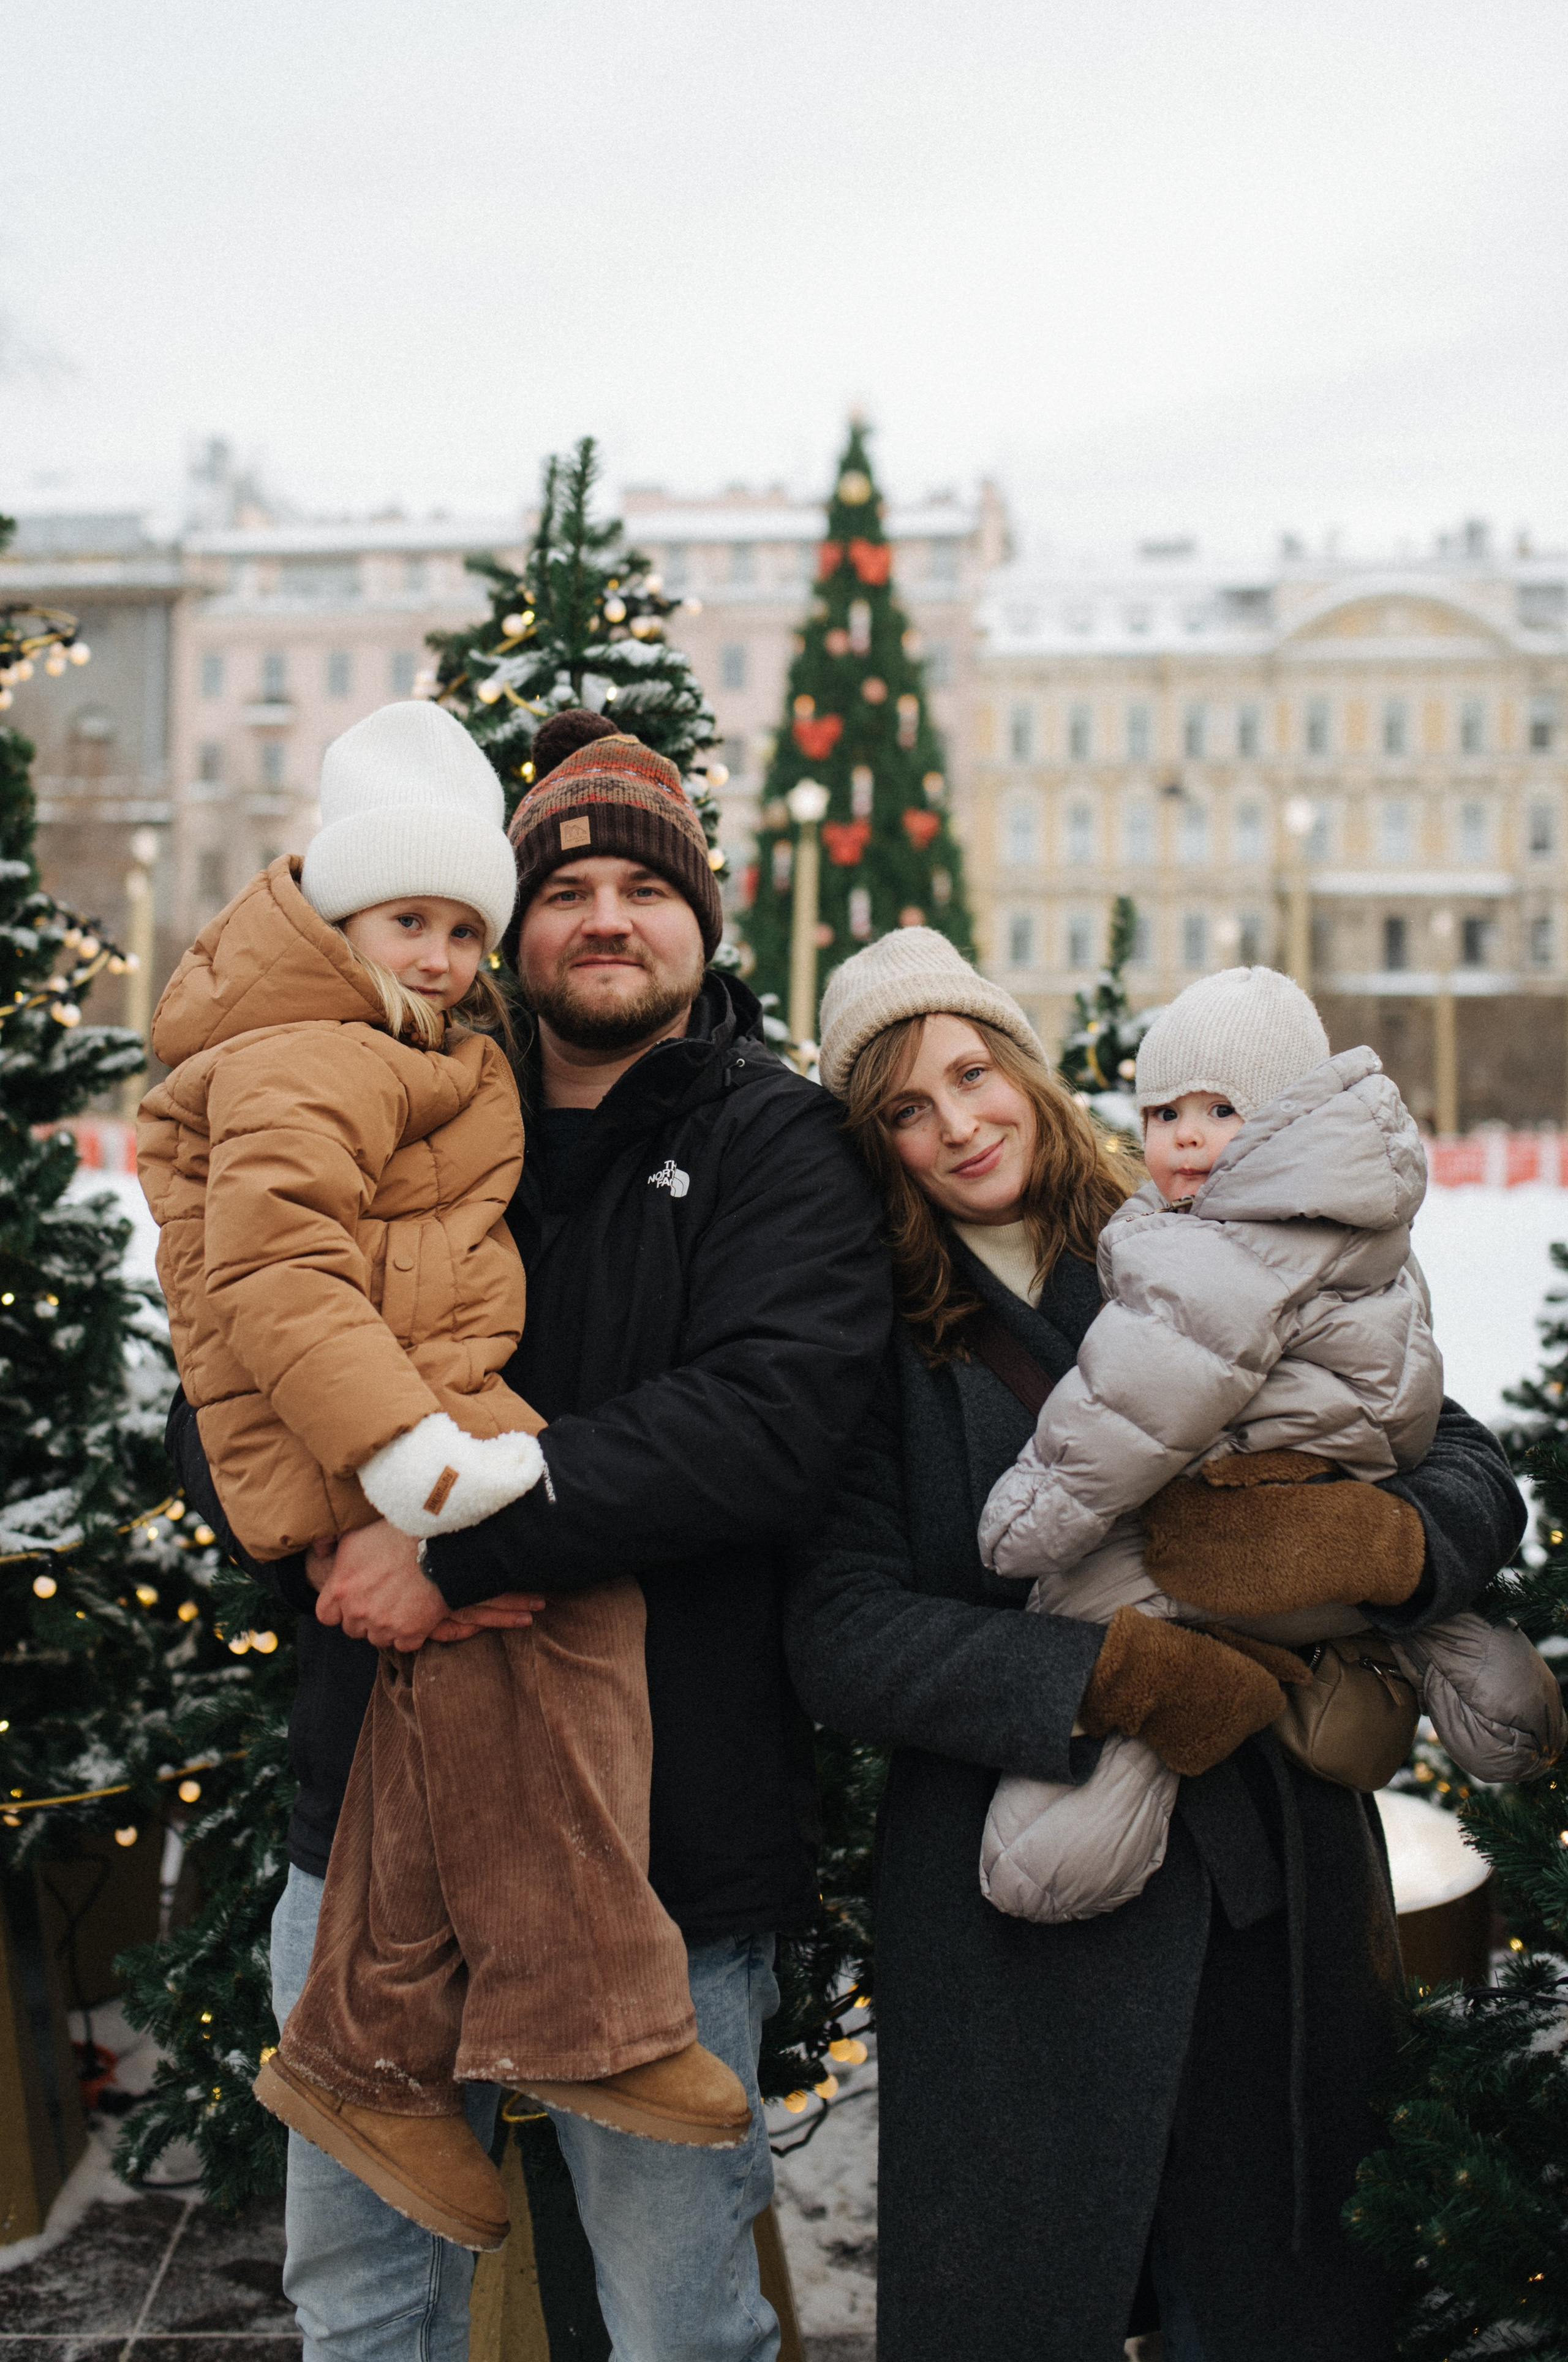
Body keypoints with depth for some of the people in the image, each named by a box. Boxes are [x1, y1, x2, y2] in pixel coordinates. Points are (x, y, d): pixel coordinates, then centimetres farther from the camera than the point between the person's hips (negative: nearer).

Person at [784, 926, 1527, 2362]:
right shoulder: (881, 1343, 1)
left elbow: (1474, 1469, 4)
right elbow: (840, 1635, -9)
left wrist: (1382, 1533, -18)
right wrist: (1098, 1680, -20)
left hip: (1278, 1881, 2)